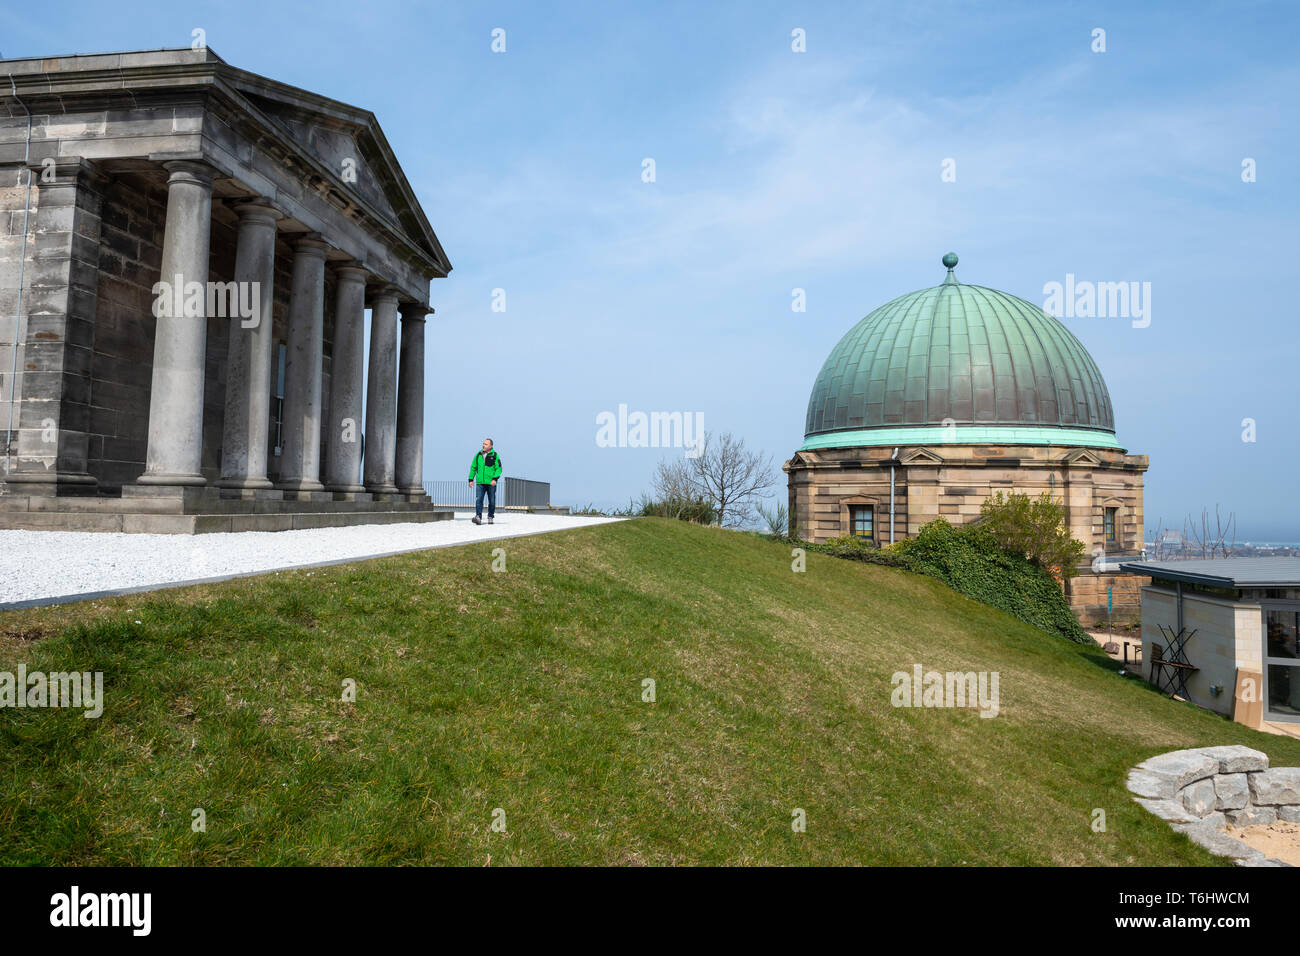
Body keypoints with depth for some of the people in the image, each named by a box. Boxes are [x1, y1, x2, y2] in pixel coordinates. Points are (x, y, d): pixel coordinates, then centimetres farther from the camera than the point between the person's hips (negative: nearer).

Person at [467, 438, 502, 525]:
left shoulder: (494, 455, 0)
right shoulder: (478, 455, 10)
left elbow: (499, 469, -4)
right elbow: (473, 467, 15)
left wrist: (495, 479, -18)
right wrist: (471, 479, 8)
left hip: (491, 483, -2)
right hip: (480, 482, 2)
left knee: (492, 501, 6)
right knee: (478, 499, -12)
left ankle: (490, 517, 20)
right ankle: (478, 517, -18)